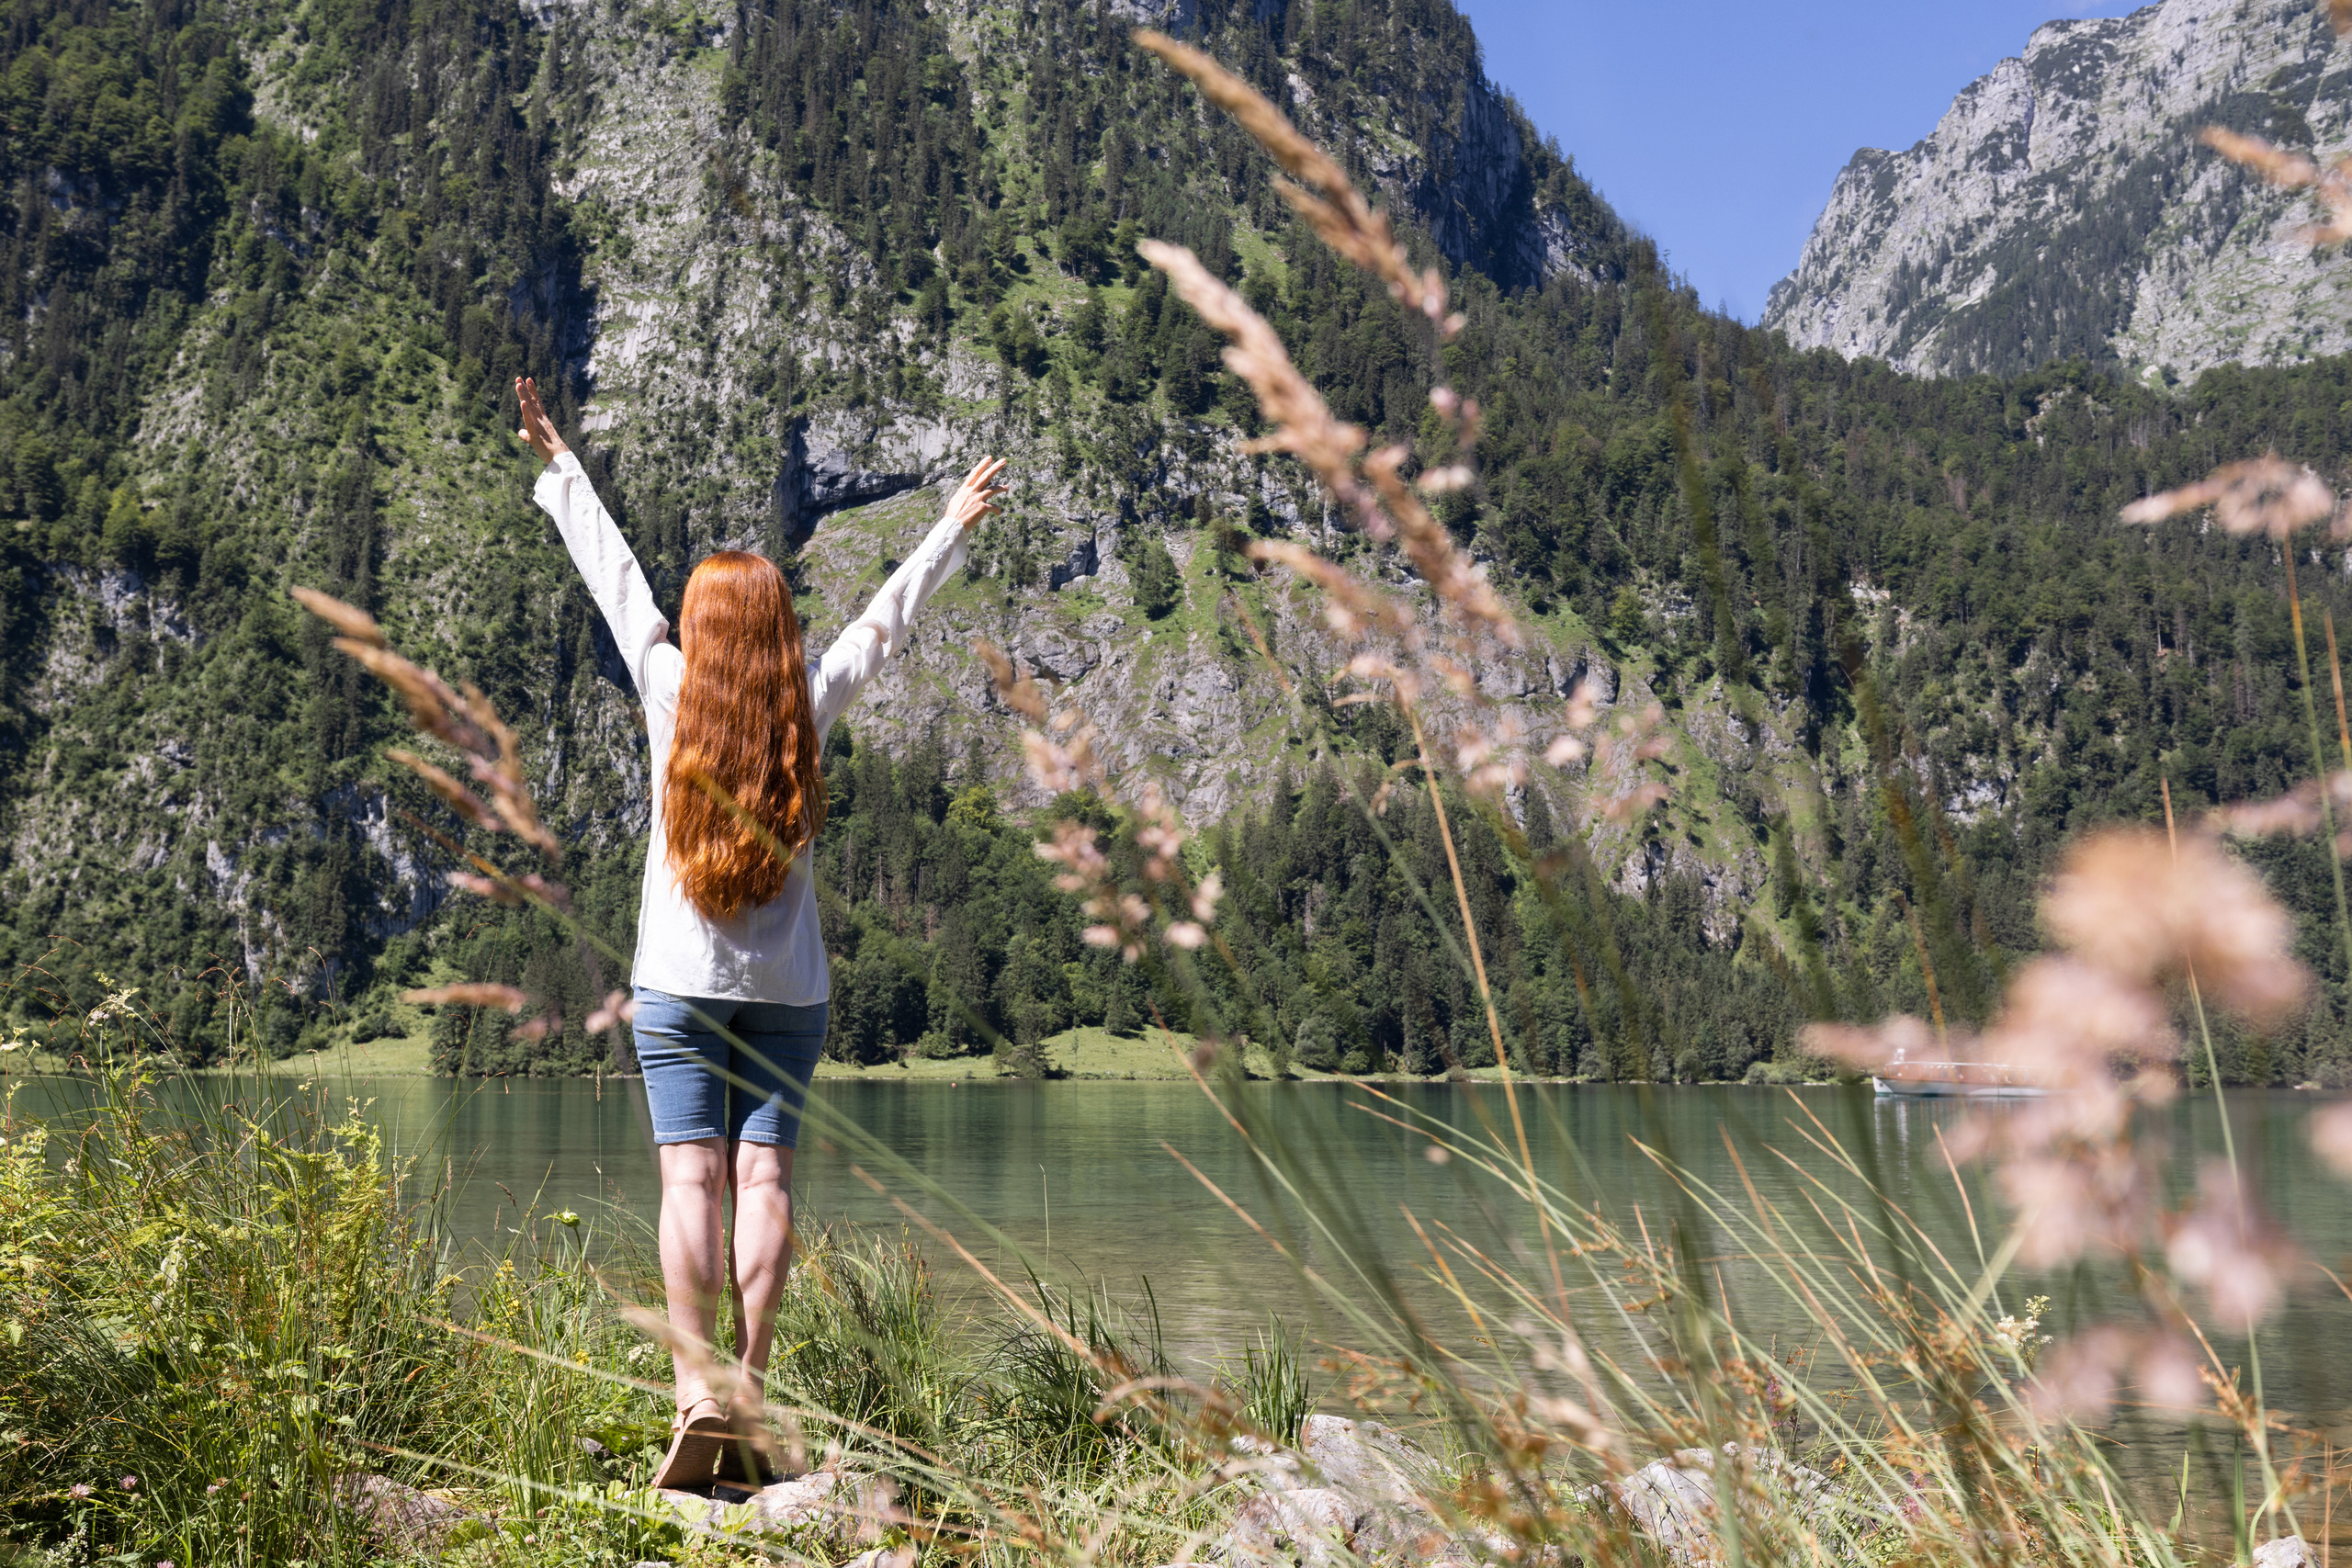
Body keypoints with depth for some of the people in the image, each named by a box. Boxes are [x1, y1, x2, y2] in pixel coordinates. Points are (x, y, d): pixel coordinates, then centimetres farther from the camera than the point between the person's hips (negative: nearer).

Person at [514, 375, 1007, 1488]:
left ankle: (696, 1397, -13)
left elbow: (613, 574, 9)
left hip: (678, 985, -1)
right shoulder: (808, 705, 0)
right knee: (764, 1176, -1)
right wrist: (956, 526, 28)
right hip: (789, 989, 1)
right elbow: (885, 616, 13)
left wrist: (556, 460, 21)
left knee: (692, 1176, -5)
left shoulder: (670, 689, -2)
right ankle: (748, 1399, -5)